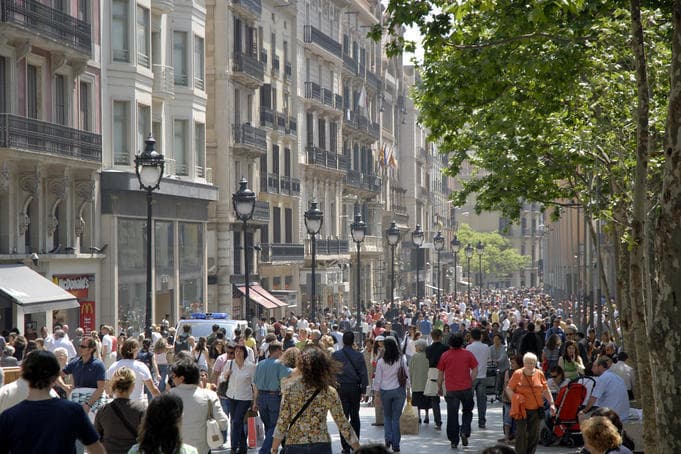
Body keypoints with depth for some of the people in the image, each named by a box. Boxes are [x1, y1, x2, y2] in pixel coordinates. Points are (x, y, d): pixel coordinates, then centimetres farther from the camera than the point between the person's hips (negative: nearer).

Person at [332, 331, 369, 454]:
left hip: (341, 388, -1)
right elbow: (364, 374, -3)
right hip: (355, 388, 1)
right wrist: (363, 390, 3)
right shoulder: (359, 355, -4)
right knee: (355, 417, 12)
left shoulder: (335, 355, -5)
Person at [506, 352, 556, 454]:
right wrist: (515, 398, -17)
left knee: (534, 435, 8)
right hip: (522, 409, -3)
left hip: (536, 410, 3)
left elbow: (546, 390, 13)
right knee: (521, 434, -8)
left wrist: (551, 404, 10)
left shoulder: (539, 374, 4)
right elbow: (509, 389, 0)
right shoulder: (517, 374, -4)